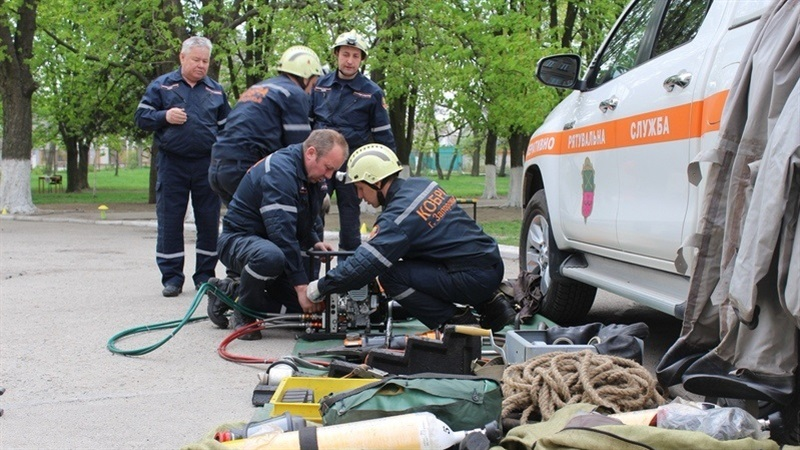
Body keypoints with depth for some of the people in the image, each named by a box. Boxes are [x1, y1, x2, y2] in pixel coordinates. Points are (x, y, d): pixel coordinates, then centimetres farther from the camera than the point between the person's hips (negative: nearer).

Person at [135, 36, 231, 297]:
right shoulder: (162, 86, 6)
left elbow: (226, 128, 16)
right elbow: (141, 117, 4)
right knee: (169, 221, 1)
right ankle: (171, 276, 11)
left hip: (207, 165, 2)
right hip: (172, 165, -1)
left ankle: (205, 275, 16)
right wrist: (164, 116, -14)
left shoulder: (216, 91, 13)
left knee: (209, 222, 4)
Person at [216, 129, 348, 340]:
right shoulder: (280, 172, -26)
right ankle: (244, 314, -15)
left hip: (275, 244, 9)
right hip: (239, 239, -9)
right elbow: (282, 232, -32)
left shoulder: (313, 174, 3)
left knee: (308, 307, -2)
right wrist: (301, 286, -33)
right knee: (270, 256, -43)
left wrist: (314, 242, -3)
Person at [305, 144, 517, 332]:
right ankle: (490, 305, 19)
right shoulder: (422, 184, 8)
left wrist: (320, 287, -4)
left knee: (390, 276, -10)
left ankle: (457, 321, -5)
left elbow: (363, 264, -16)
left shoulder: (399, 215, -17)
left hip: (475, 279, -9)